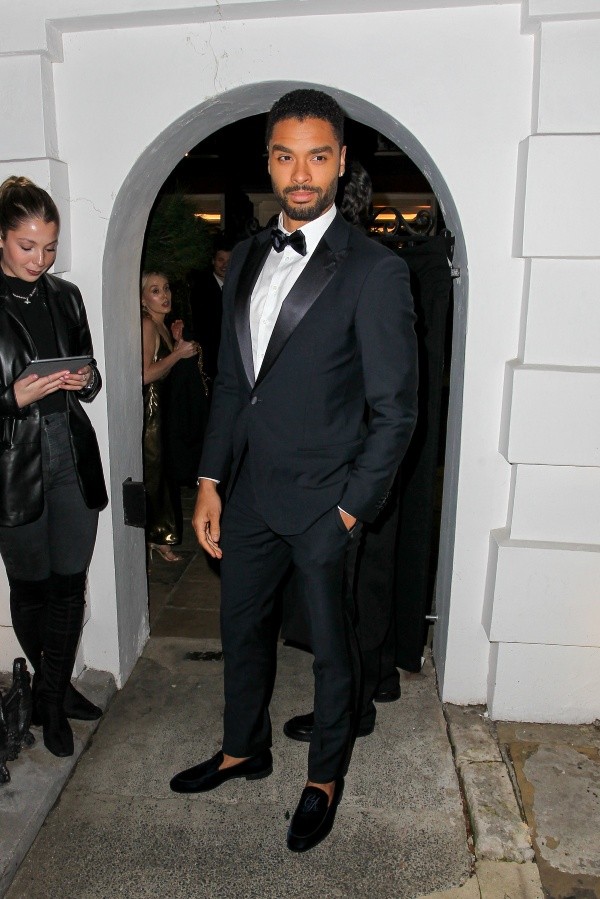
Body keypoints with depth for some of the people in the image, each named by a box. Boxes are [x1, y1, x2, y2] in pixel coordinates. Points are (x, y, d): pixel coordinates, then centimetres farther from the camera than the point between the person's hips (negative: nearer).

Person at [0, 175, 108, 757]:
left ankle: (54, 695, 26)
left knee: (69, 584, 8)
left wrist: (85, 380, -4)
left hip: (72, 459, 4)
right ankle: (50, 690, 33)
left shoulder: (64, 296, 9)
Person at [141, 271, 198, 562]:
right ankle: (155, 537, 13)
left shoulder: (161, 325, 13)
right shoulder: (147, 325, -15)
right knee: (152, 470, 0)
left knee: (160, 470, 13)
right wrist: (178, 353, -15)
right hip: (148, 408, -9)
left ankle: (159, 537, 24)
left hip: (161, 405, 9)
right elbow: (146, 374, -22)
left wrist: (176, 340, 6)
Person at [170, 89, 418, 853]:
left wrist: (352, 507, -13)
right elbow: (230, 381, 10)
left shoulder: (374, 271, -12)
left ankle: (325, 777, 38)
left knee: (330, 647, 13)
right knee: (242, 628, 21)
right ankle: (243, 749, 46)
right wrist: (210, 483, 6)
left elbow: (395, 409, -11)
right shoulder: (246, 260, 7)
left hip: (322, 501, -5)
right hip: (250, 492, 6)